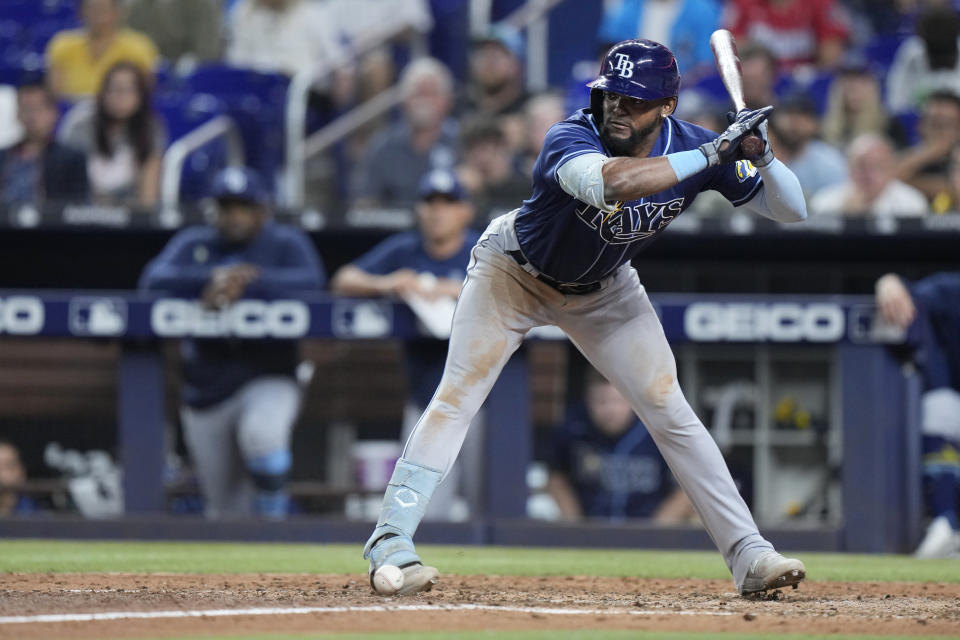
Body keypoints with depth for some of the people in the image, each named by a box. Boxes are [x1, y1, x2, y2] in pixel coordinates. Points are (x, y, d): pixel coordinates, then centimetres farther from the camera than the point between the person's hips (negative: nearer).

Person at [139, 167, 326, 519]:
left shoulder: (286, 243, 3)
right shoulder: (194, 244, 10)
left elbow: (311, 281, -17)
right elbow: (154, 280, -8)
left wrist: (243, 285, -27)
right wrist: (214, 278, -24)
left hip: (269, 381, -3)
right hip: (207, 393, 3)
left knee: (261, 432, -36)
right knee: (225, 509, 5)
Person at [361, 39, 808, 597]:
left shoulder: (691, 145, -22)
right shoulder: (572, 138, -35)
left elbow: (793, 211, -18)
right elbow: (608, 182, -60)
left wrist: (761, 157, -39)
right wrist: (713, 156, -59)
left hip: (603, 289, 3)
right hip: (515, 272, -3)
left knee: (669, 410, -2)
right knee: (458, 395, -15)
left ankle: (748, 555, 1)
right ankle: (392, 541, -11)